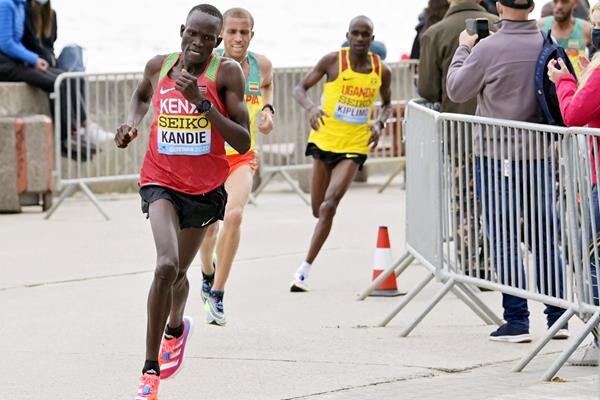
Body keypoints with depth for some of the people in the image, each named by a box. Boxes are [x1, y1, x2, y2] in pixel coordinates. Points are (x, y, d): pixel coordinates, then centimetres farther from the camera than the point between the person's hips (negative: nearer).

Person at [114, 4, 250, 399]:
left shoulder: (227, 72, -12)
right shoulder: (159, 66, -2)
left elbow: (243, 142, -17)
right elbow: (142, 94, 24)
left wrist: (202, 103, -27)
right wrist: (132, 123, 3)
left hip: (206, 188, 0)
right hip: (161, 182, 0)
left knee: (178, 270, 18)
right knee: (167, 265, -23)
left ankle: (175, 326, 55)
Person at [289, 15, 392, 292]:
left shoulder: (382, 71, -1)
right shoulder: (333, 61, -7)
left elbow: (387, 103, 17)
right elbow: (300, 88, -3)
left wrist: (380, 122, -5)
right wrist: (311, 107, -25)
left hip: (354, 147, 0)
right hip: (325, 141, 0)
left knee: (329, 205, -17)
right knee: (318, 210, 9)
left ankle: (305, 269, -15)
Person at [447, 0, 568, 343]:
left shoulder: (488, 49, -15)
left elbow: (456, 91, -2)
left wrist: (464, 49, 11)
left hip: (496, 154, -4)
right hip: (540, 152, 4)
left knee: (505, 239, 1)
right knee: (544, 237, 11)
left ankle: (517, 321, -1)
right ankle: (558, 317, 11)